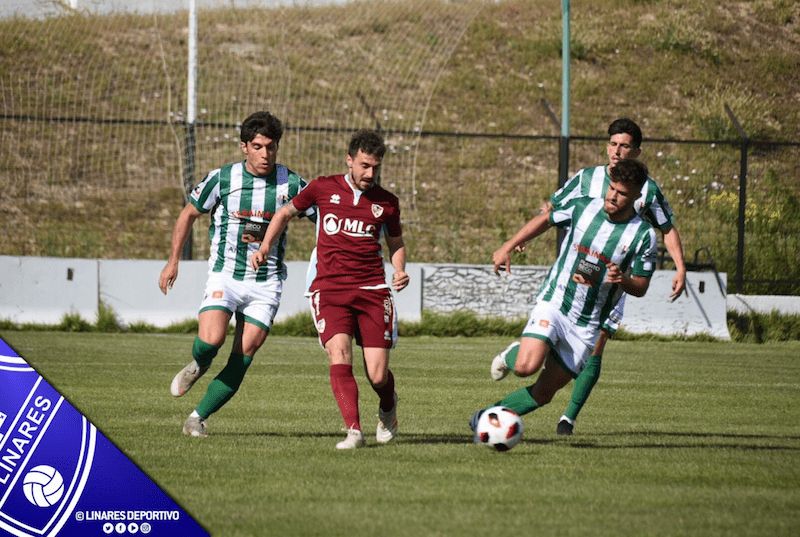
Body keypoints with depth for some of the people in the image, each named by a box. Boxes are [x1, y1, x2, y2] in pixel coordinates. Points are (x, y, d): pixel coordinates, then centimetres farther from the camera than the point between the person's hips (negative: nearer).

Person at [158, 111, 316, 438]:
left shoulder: (291, 184, -3)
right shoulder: (222, 178, -3)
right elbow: (189, 214, 10)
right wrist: (173, 261, 8)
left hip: (266, 283, 1)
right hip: (225, 274, -1)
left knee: (243, 357, -5)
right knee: (211, 340, -23)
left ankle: (198, 417, 8)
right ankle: (198, 366, 14)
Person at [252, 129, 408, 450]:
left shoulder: (386, 202, 7)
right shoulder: (323, 188, 4)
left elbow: (396, 243, 22)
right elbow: (286, 212, 19)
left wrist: (400, 270, 2)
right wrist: (265, 246, 6)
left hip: (372, 290, 1)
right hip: (329, 290, -1)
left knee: (378, 377, -5)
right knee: (339, 354, -25)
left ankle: (387, 409, 31)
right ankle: (354, 432, -24)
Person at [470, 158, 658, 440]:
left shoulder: (644, 236, -7)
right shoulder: (581, 207, -4)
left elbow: (641, 287, 0)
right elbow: (545, 219, 15)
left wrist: (622, 280, -23)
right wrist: (508, 247, 12)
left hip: (587, 325, 1)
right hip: (553, 302, -1)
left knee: (544, 392, 1)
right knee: (526, 366, -25)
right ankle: (511, 355, 12)